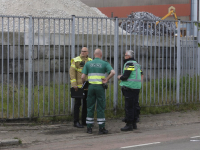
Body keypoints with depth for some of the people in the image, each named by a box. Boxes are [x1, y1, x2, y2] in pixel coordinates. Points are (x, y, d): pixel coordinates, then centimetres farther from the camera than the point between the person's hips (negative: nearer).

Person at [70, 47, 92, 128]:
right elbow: (72, 72, -10)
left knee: (86, 103, 11)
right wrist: (74, 84, -17)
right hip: (78, 86, -5)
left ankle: (84, 121, 20)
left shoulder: (90, 61, 10)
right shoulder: (76, 60, -5)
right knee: (78, 103, -3)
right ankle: (76, 122, 1)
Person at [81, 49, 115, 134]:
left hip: (91, 86, 2)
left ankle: (89, 128, 9)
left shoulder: (88, 64, 7)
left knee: (90, 107, 9)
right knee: (100, 108, 2)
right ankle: (101, 128, 2)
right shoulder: (105, 64, 1)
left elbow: (83, 77, 0)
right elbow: (113, 72, -16)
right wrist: (106, 80, -4)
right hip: (100, 87, -2)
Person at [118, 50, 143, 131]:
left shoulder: (129, 64, -11)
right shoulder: (136, 64, 17)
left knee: (128, 106, -7)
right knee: (134, 106, 12)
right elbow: (141, 74, 21)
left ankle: (129, 125, -7)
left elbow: (125, 76, -16)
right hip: (137, 88, 9)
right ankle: (134, 124, 17)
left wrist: (120, 77, 2)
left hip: (130, 88, -9)